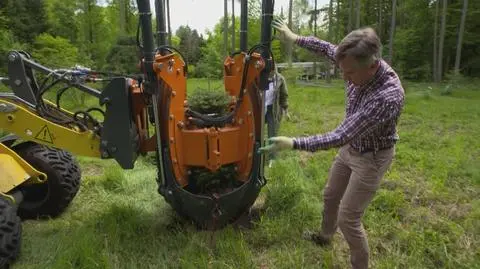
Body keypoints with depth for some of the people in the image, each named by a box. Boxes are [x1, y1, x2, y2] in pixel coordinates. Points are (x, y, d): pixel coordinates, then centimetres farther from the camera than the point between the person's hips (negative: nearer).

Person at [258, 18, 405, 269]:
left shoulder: (387, 96, -38)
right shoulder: (360, 66, -16)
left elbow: (340, 136, -37)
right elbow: (328, 48, 4)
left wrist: (294, 143, -36)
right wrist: (295, 38, 10)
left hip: (371, 157, -7)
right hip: (350, 147, 8)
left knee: (348, 218, 0)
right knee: (330, 196, 23)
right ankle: (325, 236, 50)